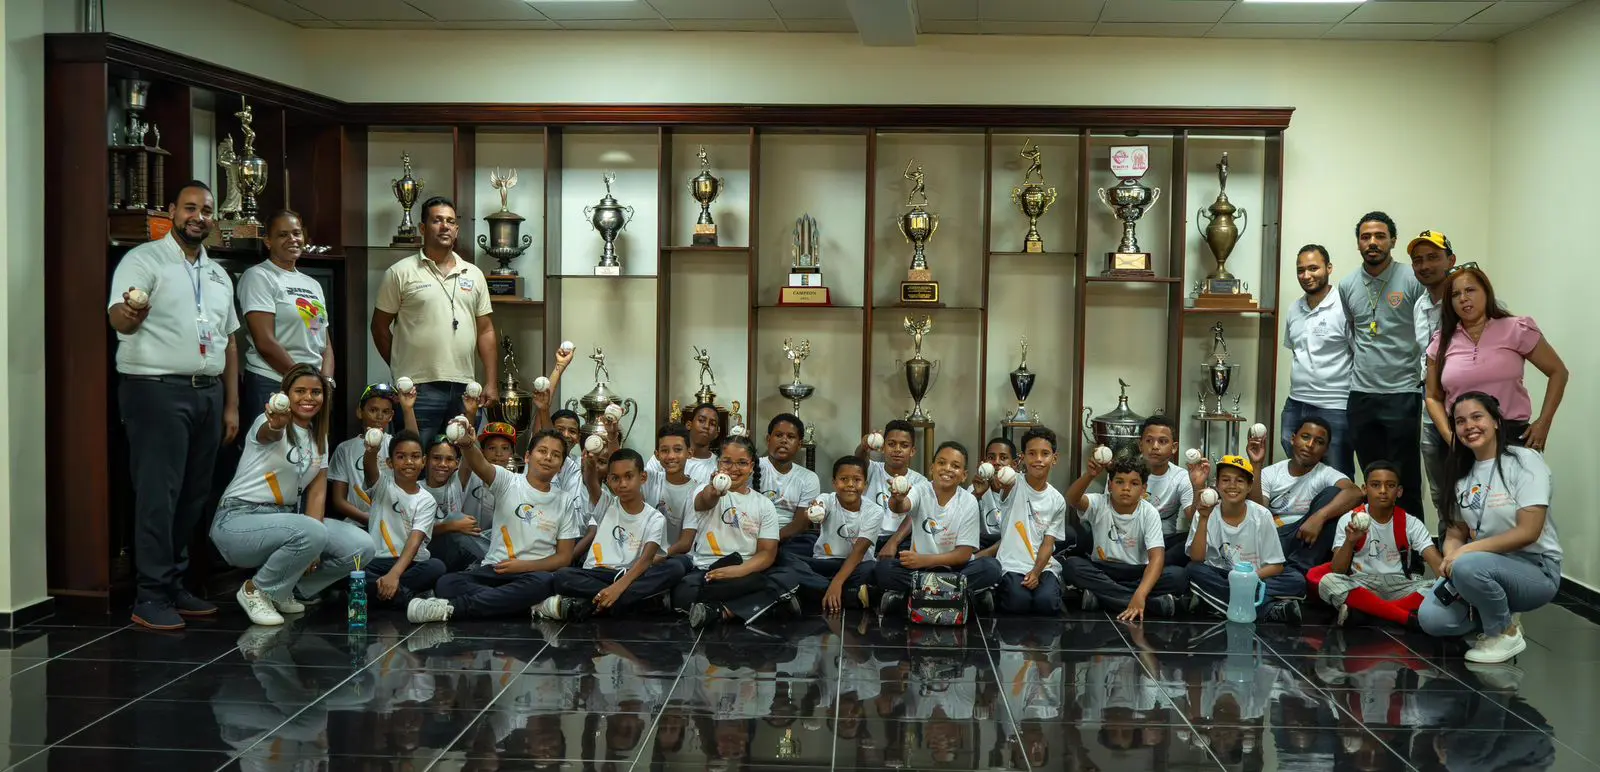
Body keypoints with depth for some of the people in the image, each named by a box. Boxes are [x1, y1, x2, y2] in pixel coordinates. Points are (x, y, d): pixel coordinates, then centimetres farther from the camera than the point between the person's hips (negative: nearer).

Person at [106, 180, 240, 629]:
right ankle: (151, 598, -4)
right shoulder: (145, 260, -3)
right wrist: (128, 314, -42)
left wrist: (231, 405, 13)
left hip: (208, 392, 7)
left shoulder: (218, 275, 18)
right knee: (158, 495, -8)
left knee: (194, 494, 9)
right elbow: (118, 317, -18)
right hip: (158, 390, -7)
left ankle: (174, 586, 18)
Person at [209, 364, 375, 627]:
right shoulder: (270, 424, -12)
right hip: (239, 520, -7)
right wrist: (276, 425, -65)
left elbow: (317, 492, 3)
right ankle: (255, 590, -9)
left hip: (284, 518, 7)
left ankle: (286, 590, 9)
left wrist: (311, 548, -12)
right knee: (312, 533, -36)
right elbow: (267, 434, -38)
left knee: (361, 548, -10)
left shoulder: (319, 437, 9)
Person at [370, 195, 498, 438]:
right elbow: (380, 326, 5)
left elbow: (485, 331, 13)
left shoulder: (474, 275, 13)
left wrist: (492, 384, 7)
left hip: (464, 389, 4)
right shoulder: (401, 273, 1)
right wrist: (401, 370, 5)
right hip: (419, 390, -4)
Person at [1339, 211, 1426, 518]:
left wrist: (1426, 376, -5)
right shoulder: (1346, 285, 8)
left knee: (1405, 482, -2)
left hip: (1402, 393, -4)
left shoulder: (1413, 280, -5)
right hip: (1361, 395, 4)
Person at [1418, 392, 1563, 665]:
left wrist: (1467, 551, -24)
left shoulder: (1525, 461, -11)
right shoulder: (1462, 474, 9)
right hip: (1485, 566, 6)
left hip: (1536, 570, -6)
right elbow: (1455, 534, 7)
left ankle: (1506, 633, -10)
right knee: (1431, 618, -19)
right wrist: (1451, 558, -17)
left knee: (1469, 566, -36)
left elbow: (1528, 532, -19)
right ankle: (1500, 615, 9)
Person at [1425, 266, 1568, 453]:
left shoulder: (1516, 330, -3)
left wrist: (1543, 423, -3)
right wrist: (1447, 434, -6)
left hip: (1511, 436, -2)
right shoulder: (1440, 343, 4)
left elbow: (1558, 372, 4)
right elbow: (1433, 397, 10)